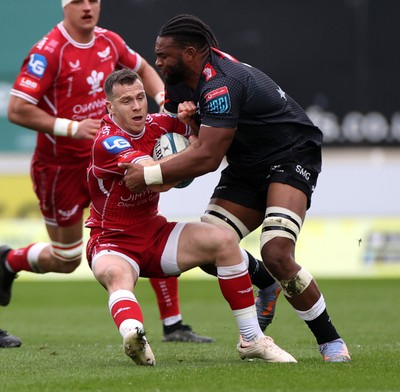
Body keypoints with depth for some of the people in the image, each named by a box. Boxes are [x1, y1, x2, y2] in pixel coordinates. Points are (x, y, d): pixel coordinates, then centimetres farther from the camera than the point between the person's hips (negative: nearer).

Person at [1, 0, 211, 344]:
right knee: (66, 260, 7)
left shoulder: (109, 42, 0)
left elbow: (142, 69, 21)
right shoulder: (49, 51, -20)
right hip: (59, 166, -5)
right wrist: (71, 128, -29)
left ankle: (173, 325, -3)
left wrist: (163, 98, 2)